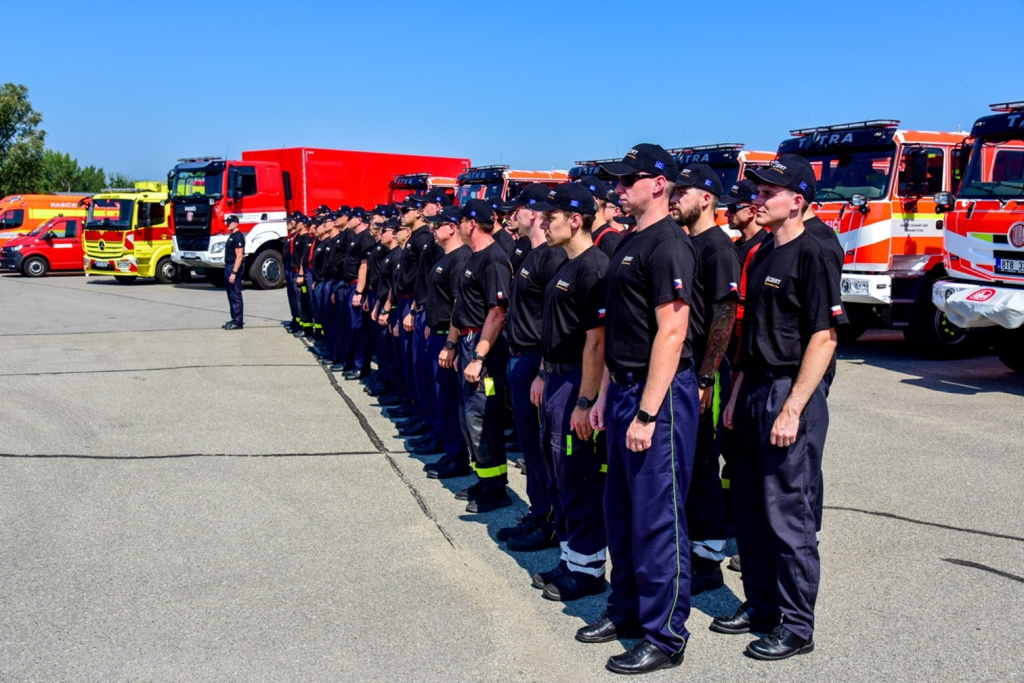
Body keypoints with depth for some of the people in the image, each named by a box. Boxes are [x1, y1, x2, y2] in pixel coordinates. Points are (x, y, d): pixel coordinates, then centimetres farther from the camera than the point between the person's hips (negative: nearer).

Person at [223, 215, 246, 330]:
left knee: (235, 295, -7)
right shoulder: (231, 236, 16)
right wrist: (229, 270, 17)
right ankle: (235, 319, 21)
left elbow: (239, 257, -21)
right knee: (231, 294, 14)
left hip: (234, 268, -10)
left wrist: (234, 273, -25)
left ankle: (238, 322, -5)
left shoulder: (238, 236, -15)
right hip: (229, 266, 10)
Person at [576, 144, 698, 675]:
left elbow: (671, 332, -20)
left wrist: (647, 413, -22)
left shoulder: (667, 244, -14)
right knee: (621, 511, 17)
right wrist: (606, 396, 17)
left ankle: (665, 636, 10)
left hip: (660, 394, -10)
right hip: (625, 390, 10)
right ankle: (627, 610, 32)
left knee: (657, 517, -2)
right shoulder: (628, 244, 15)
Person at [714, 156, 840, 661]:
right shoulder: (763, 255, 14)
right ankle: (761, 604, 29)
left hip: (790, 396, -9)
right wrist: (738, 394, 14)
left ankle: (797, 626, 11)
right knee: (750, 509, 14)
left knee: (789, 514, -1)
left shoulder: (809, 254, -12)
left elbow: (823, 338, -17)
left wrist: (793, 409, -20)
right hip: (755, 393, 9)